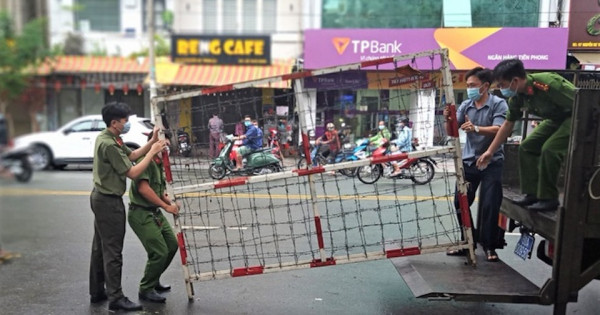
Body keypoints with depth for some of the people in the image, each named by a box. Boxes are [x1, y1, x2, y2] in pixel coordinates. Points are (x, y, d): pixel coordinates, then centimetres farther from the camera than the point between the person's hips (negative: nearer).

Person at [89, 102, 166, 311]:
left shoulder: (110, 138, 8)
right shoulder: (109, 144, -23)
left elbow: (131, 155, 11)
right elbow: (133, 173, -21)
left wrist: (152, 142, 0)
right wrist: (152, 152, -15)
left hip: (101, 198, 11)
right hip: (109, 201, -11)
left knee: (100, 247, 17)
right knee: (113, 251, -4)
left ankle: (97, 292, 27)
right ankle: (116, 298, 3)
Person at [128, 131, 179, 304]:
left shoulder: (159, 164, 13)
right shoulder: (146, 161, -17)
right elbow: (143, 188, -28)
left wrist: (171, 202, -1)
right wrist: (166, 206, -25)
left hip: (155, 213, 10)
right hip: (141, 214, -10)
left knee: (172, 245, 13)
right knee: (159, 252, -10)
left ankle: (153, 280, 31)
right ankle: (146, 289, 10)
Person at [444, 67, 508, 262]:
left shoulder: (498, 104, -8)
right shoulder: (465, 105, 5)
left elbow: (498, 130, -22)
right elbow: (451, 132, 2)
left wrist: (476, 128, -38)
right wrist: (448, 120, -19)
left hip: (492, 163, -4)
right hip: (468, 161, 5)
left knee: (490, 206, -1)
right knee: (460, 203, 5)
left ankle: (489, 246, 13)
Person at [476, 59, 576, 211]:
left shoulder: (548, 84, -34)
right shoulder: (516, 97, -8)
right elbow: (508, 125, 3)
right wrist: (490, 151, 3)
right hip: (555, 119, 8)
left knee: (549, 149, -23)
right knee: (526, 147, 2)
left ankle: (548, 198, -9)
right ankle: (532, 193, 9)